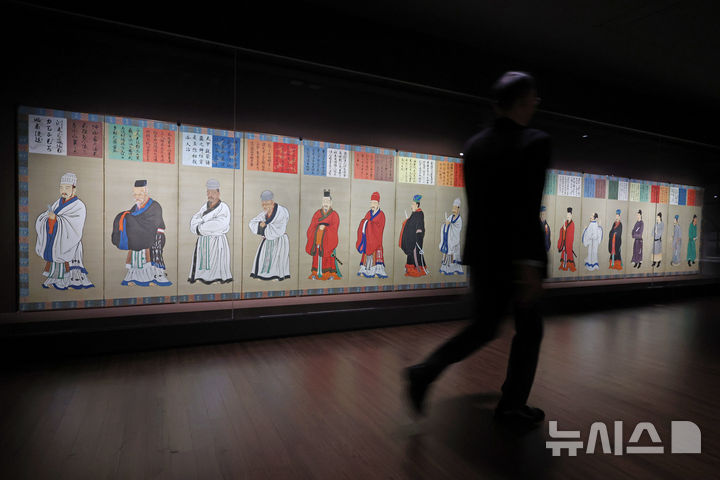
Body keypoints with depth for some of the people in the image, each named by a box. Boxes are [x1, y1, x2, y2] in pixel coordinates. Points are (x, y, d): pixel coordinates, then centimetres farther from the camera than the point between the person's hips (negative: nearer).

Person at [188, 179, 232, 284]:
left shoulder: (224, 208, -6)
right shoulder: (204, 207, 13)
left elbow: (218, 225, -20)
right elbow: (193, 222, 5)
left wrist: (200, 228, -10)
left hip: (217, 243, -6)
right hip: (202, 243, 6)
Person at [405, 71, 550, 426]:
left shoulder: (473, 145, 6)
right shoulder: (535, 142, -13)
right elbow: (528, 210, -22)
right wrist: (530, 263, -22)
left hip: (481, 254, 6)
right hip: (515, 257, -6)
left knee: (483, 327, 18)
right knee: (529, 330, 15)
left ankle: (425, 373, 5)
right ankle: (512, 405, 27)